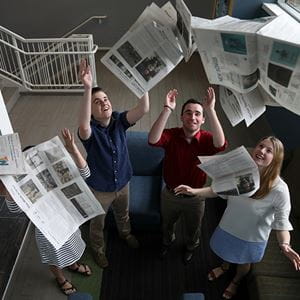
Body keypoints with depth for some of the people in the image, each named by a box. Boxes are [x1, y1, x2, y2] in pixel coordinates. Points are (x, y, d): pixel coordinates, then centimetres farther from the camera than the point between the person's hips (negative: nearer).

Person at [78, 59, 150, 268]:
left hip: (123, 183, 4)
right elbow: (83, 126, -55)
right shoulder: (90, 130, -29)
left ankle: (125, 233, 67)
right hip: (99, 189, -3)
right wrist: (88, 88, -65)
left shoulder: (119, 120, -17)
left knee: (123, 214, 33)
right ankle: (98, 249, 55)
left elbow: (143, 109, -32)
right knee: (97, 223, 24)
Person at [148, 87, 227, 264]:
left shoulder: (206, 139, -21)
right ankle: (167, 241, 64)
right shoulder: (172, 135, -21)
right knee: (167, 224, 30)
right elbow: (153, 140, -41)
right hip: (170, 194, 1)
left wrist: (211, 110, -49)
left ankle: (191, 246, 62)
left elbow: (221, 144, -44)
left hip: (195, 197, 0)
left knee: (193, 228, 28)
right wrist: (167, 109, -47)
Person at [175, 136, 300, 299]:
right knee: (226, 251, 33)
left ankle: (236, 281, 63)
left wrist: (284, 244, -38)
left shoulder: (279, 189, -31)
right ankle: (224, 267, 69)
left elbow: (281, 220, -22)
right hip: (228, 227, 3)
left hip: (252, 237, -2)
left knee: (243, 262, 29)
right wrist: (195, 191, -19)